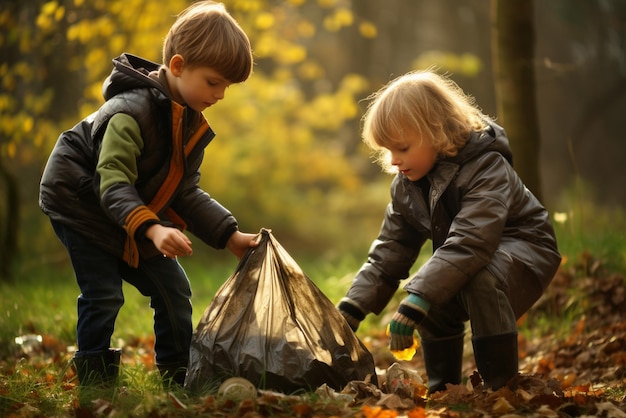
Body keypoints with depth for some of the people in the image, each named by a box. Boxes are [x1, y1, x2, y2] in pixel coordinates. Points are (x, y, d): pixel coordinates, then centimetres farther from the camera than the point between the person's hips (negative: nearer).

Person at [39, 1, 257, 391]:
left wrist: (230, 235, -8)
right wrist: (151, 229, -50)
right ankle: (95, 380, 1)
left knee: (173, 287, 6)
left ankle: (179, 374, 18)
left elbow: (186, 193, 1)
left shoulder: (192, 126, -2)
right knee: (104, 295, -13)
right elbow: (113, 184, -36)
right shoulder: (132, 111, -30)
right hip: (81, 204, -8)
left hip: (139, 222, 8)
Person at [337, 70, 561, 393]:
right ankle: (442, 387, 3)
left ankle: (502, 385, -27)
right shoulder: (406, 185, -4)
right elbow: (389, 251, -2)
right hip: (470, 255, 8)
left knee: (480, 278, -37)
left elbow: (467, 243, -43)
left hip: (523, 248, -8)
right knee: (429, 297, -17)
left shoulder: (486, 168, -29)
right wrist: (351, 309, -15)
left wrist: (414, 302, -50)